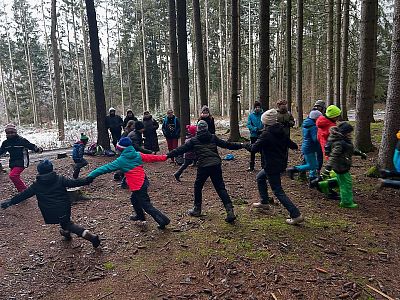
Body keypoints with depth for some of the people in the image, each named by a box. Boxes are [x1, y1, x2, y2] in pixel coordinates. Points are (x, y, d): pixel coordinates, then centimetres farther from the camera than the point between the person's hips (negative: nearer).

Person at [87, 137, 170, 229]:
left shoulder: (121, 160, -13)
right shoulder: (138, 155, 3)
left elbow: (106, 168, -12)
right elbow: (151, 157, 10)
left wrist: (91, 175, -9)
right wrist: (164, 157, 22)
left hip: (138, 186, -8)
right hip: (144, 181, 8)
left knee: (146, 206, 2)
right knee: (134, 199, 29)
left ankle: (163, 220, 2)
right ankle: (140, 216, 48)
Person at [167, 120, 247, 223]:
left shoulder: (194, 140, 7)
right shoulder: (213, 137, 13)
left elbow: (181, 149, 5)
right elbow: (226, 144, 15)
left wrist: (168, 155, 11)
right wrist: (240, 145, 25)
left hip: (203, 166, -2)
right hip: (216, 165, 3)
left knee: (198, 187, 19)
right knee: (220, 188, 5)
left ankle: (197, 209, 28)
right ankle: (230, 211, -4)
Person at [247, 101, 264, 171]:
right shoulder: (251, 115, -1)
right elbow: (249, 125, -6)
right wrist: (255, 129, -20)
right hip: (253, 136, 1)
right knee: (253, 151, 9)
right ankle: (251, 166, 19)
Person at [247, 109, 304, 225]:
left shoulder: (266, 134, -19)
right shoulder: (281, 131, 3)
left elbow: (255, 148, -20)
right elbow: (290, 144, 13)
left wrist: (247, 146, 0)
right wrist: (295, 146, 37)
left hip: (272, 166, -9)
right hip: (281, 163, 9)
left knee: (278, 191, -2)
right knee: (260, 178, 26)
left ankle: (296, 215, -4)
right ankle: (264, 202, 36)